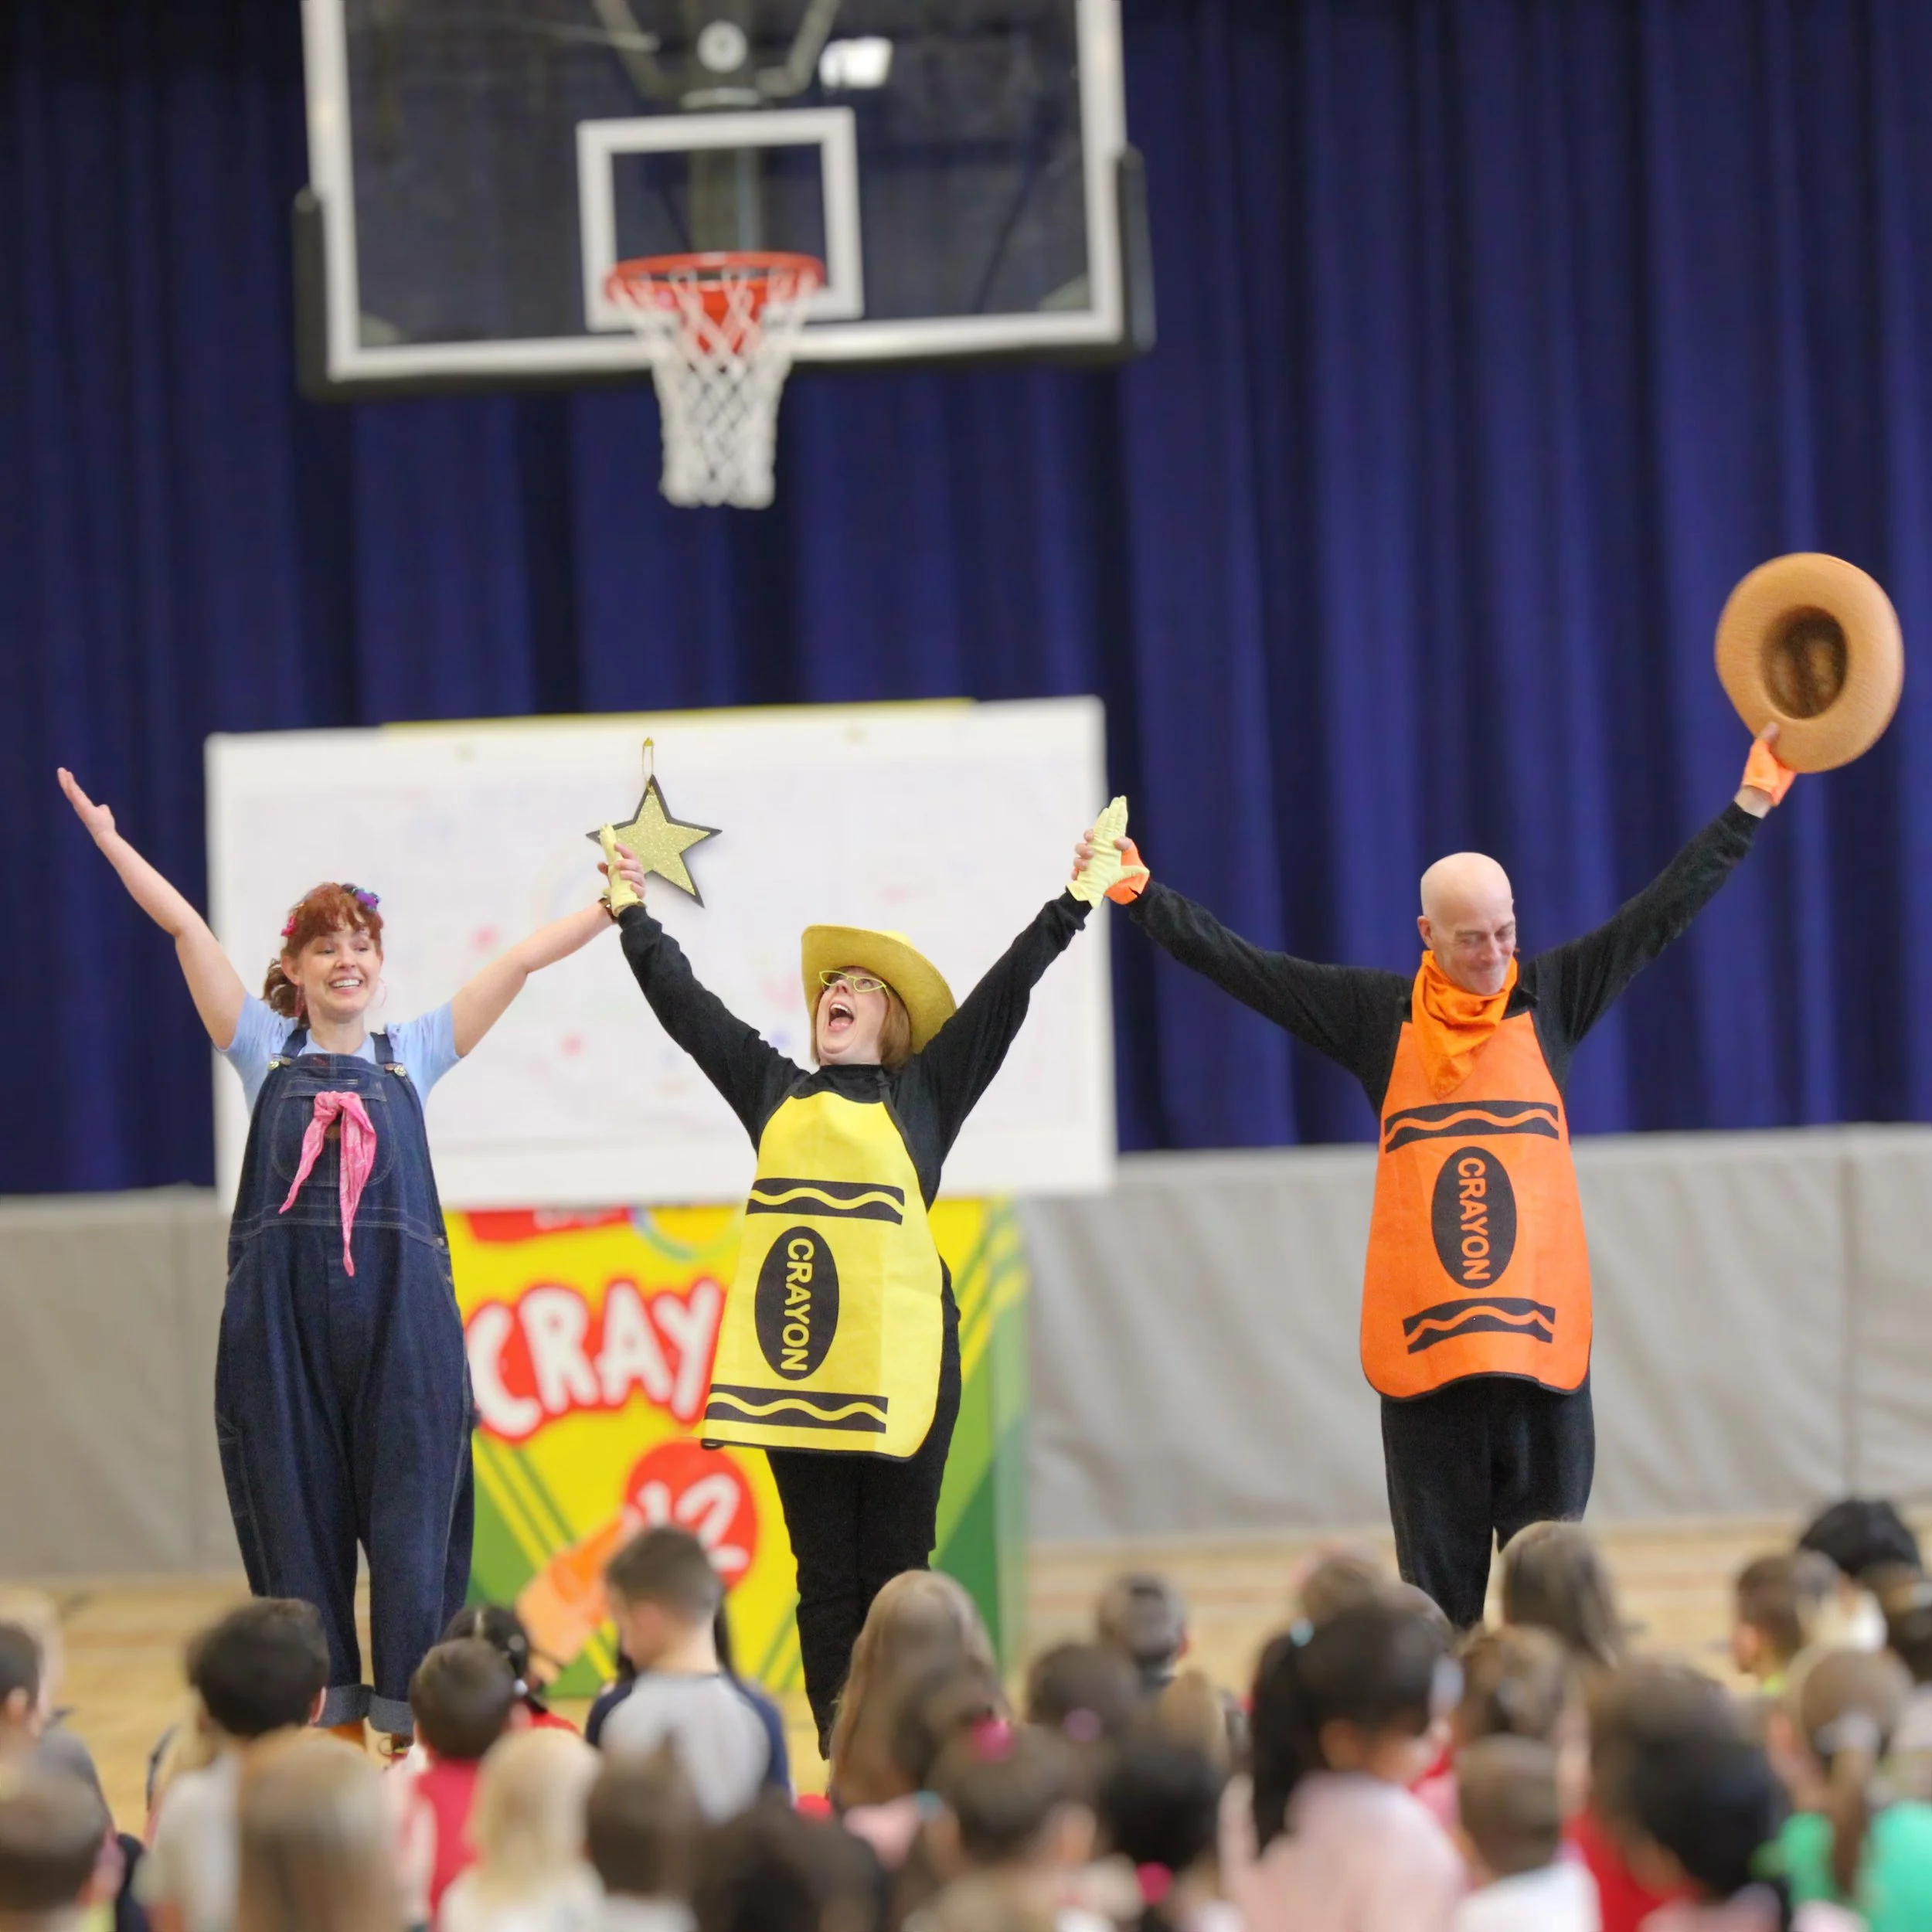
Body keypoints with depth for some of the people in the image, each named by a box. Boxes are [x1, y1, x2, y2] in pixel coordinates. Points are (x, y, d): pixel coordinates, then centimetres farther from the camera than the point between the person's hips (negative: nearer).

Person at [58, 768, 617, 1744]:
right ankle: (319, 1699, 11)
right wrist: (111, 841, 0)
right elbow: (184, 926, 4)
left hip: (400, 1307, 0)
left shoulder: (414, 1052, 12)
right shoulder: (265, 1049, 10)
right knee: (292, 1507, 3)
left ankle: (413, 1705, 4)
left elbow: (524, 957, 8)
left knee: (411, 1507, -1)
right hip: (281, 1310, 0)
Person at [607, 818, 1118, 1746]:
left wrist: (1073, 904, 2)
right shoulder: (776, 1092, 17)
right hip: (796, 1358, 3)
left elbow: (1002, 995, 6)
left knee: (895, 1569, 1)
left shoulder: (921, 1092, 10)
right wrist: (633, 913, 26)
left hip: (897, 1351, -2)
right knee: (824, 1575, 5)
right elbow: (685, 1003, 22)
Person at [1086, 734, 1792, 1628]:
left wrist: (1749, 805, 3)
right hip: (1420, 1345, 0)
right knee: (1438, 1575, 4)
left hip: (1543, 1338, 0)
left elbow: (1663, 912, 6)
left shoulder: (1551, 997, 6)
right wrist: (1142, 897, -3)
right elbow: (1240, 964, 4)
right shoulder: (1377, 1014, 5)